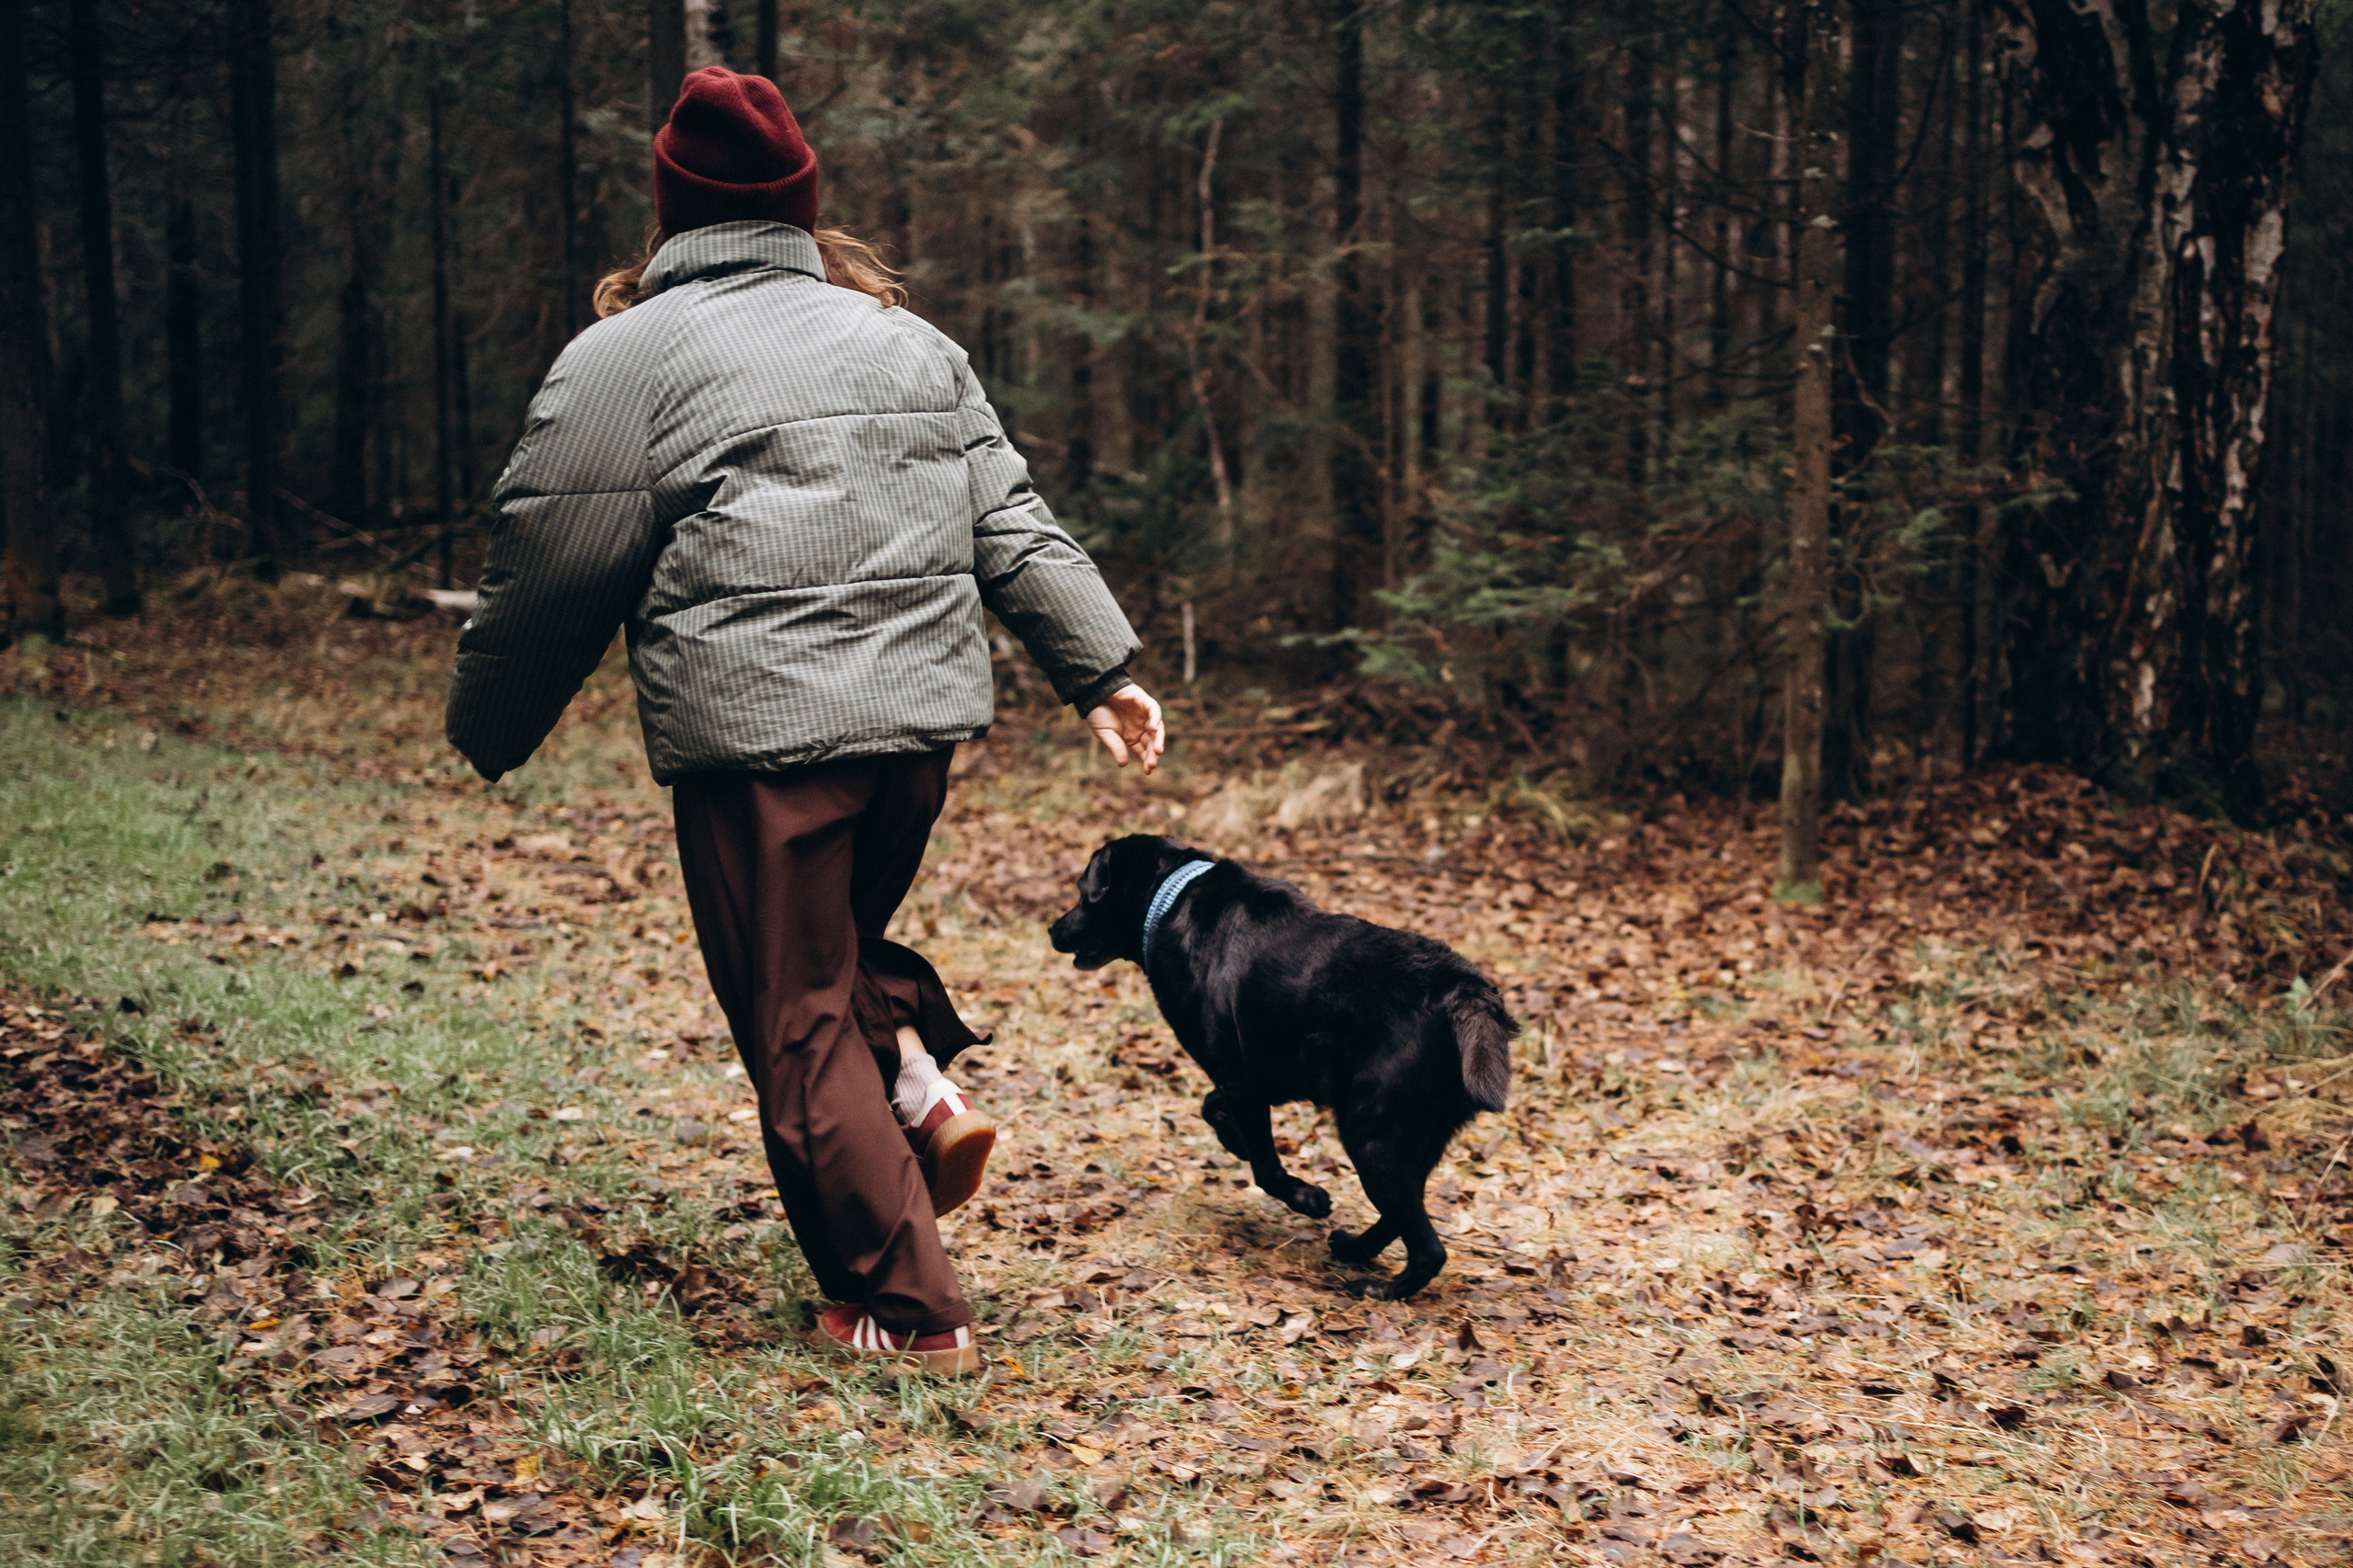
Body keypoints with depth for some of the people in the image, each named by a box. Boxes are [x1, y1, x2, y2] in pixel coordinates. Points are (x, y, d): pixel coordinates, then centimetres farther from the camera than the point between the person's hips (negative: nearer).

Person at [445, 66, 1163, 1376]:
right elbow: (1012, 525, 10)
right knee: (843, 929, 28)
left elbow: (551, 578, 0)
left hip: (758, 739, -6)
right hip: (923, 719, 6)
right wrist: (1104, 669, 10)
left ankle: (909, 1309, 6)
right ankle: (918, 1069, 2)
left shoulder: (626, 359, -2)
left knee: (801, 1024, 4)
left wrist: (492, 731, 12)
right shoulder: (912, 343, 14)